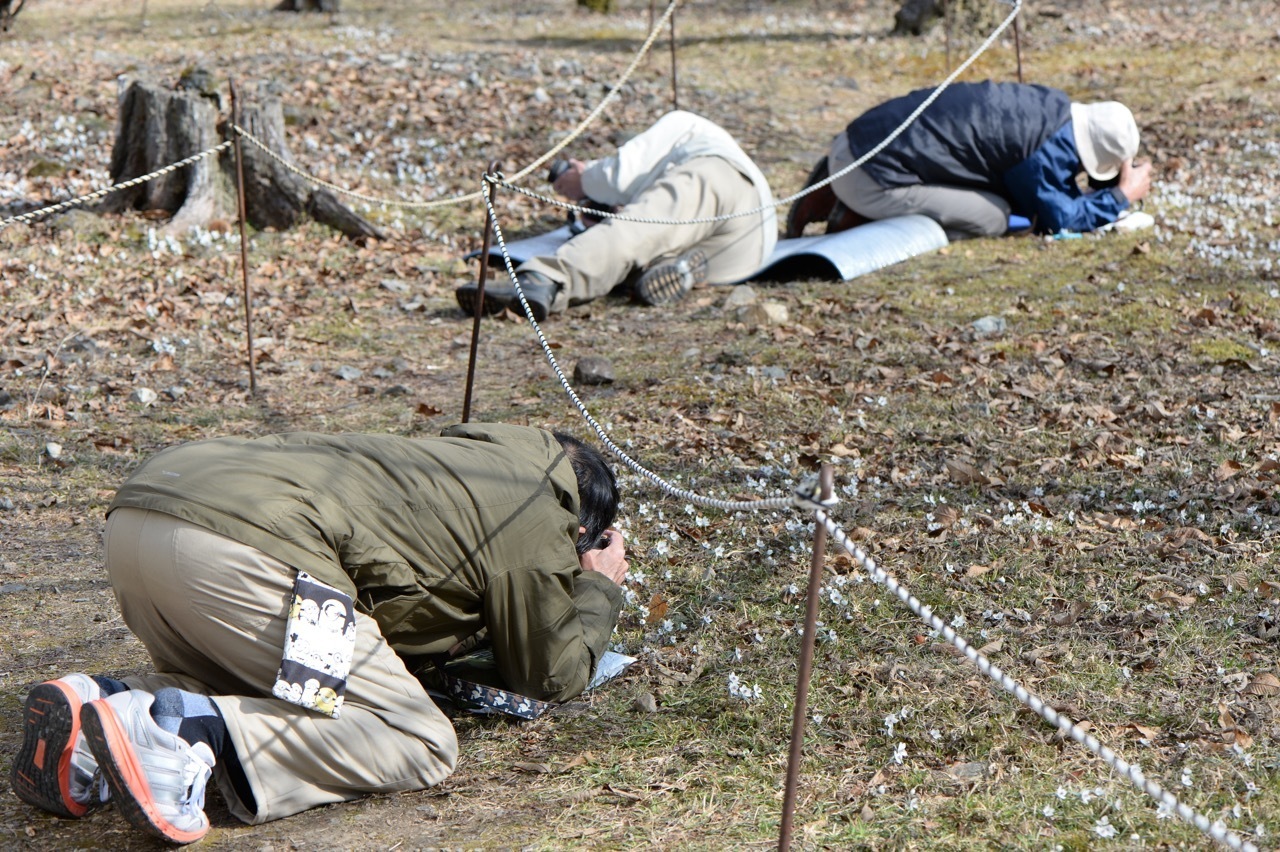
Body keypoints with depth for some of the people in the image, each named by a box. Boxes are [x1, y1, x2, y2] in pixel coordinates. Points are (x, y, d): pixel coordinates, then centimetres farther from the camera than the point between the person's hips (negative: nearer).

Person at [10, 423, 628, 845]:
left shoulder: (461, 458, 38)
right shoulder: (538, 519, 14)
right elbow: (551, 677, 22)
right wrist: (599, 590, 38)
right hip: (243, 542, -9)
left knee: (241, 692, 31)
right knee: (420, 744, -3)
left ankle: (98, 710, 1)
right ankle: (192, 729, -23)